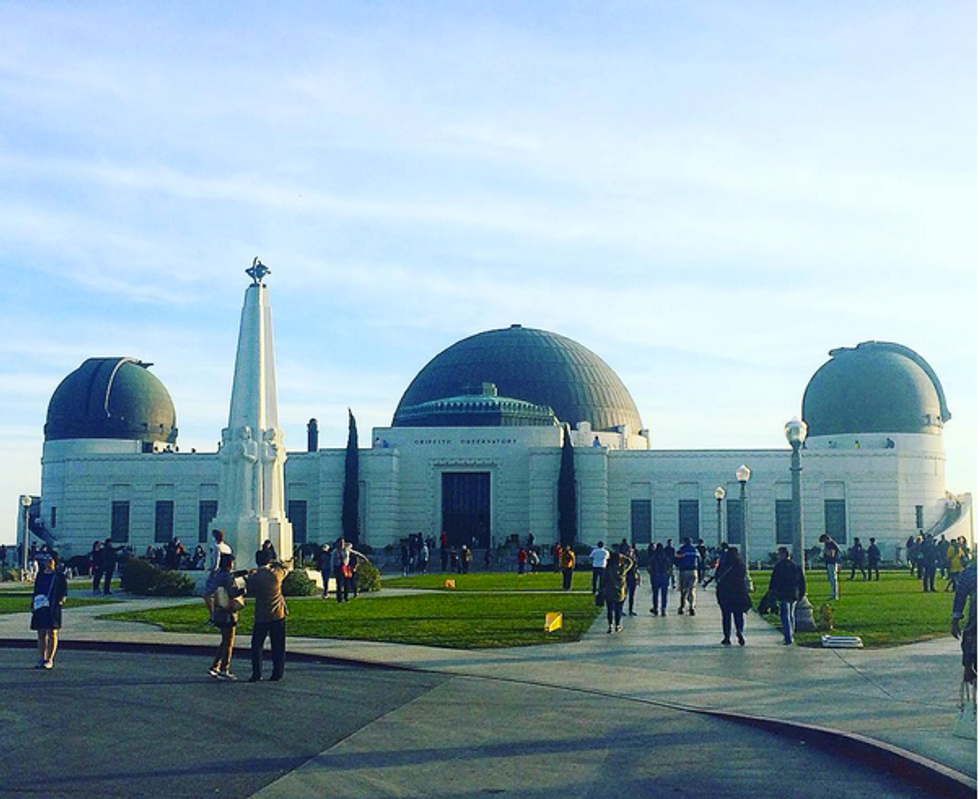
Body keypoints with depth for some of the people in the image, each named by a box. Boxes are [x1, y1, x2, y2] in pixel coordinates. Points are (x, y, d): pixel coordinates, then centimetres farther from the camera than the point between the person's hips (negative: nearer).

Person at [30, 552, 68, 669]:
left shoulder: (59, 576, 1)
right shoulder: (40, 575, 13)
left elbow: (65, 591, 2)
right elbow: (36, 591, 17)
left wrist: (62, 599, -16)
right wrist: (33, 605, 10)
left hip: (53, 609, -4)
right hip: (40, 608, 4)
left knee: (52, 633, -3)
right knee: (41, 634, 7)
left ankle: (50, 660, 0)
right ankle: (41, 659, 13)